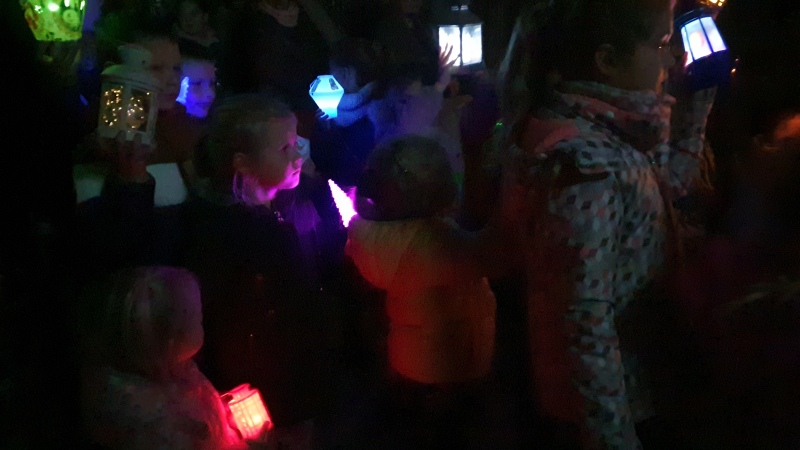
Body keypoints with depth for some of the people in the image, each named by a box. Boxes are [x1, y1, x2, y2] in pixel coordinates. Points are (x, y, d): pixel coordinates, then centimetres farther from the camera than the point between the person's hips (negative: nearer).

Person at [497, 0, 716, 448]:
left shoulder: (601, 131, -2)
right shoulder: (586, 165, -30)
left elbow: (672, 182, 17)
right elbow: (588, 328, -30)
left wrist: (696, 96, 7)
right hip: (613, 406, -8)